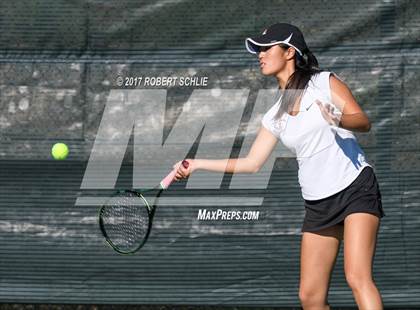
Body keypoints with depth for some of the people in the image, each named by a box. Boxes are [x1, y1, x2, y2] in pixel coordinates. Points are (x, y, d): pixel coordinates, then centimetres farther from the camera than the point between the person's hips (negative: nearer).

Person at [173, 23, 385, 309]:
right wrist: (196, 164, 10)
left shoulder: (325, 82, -2)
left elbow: (363, 121, -10)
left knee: (358, 278, -23)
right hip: (318, 205, 6)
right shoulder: (276, 116, 13)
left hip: (356, 188, -6)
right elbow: (251, 163, 15)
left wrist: (338, 120, -32)